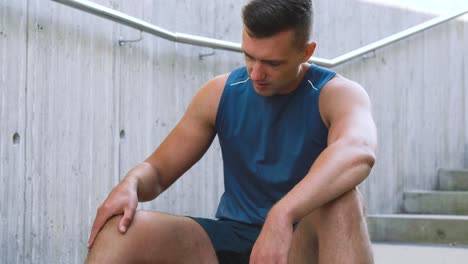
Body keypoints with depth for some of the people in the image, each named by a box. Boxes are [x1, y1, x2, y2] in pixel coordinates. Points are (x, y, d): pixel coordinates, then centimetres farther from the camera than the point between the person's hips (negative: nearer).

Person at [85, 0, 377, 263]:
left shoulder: (338, 94, -10)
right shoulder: (220, 92, 4)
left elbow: (359, 151, -35)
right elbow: (159, 170, 8)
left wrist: (282, 215, -51)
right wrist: (130, 185, -18)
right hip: (233, 240, 3)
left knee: (343, 203, -38)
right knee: (120, 226, -22)